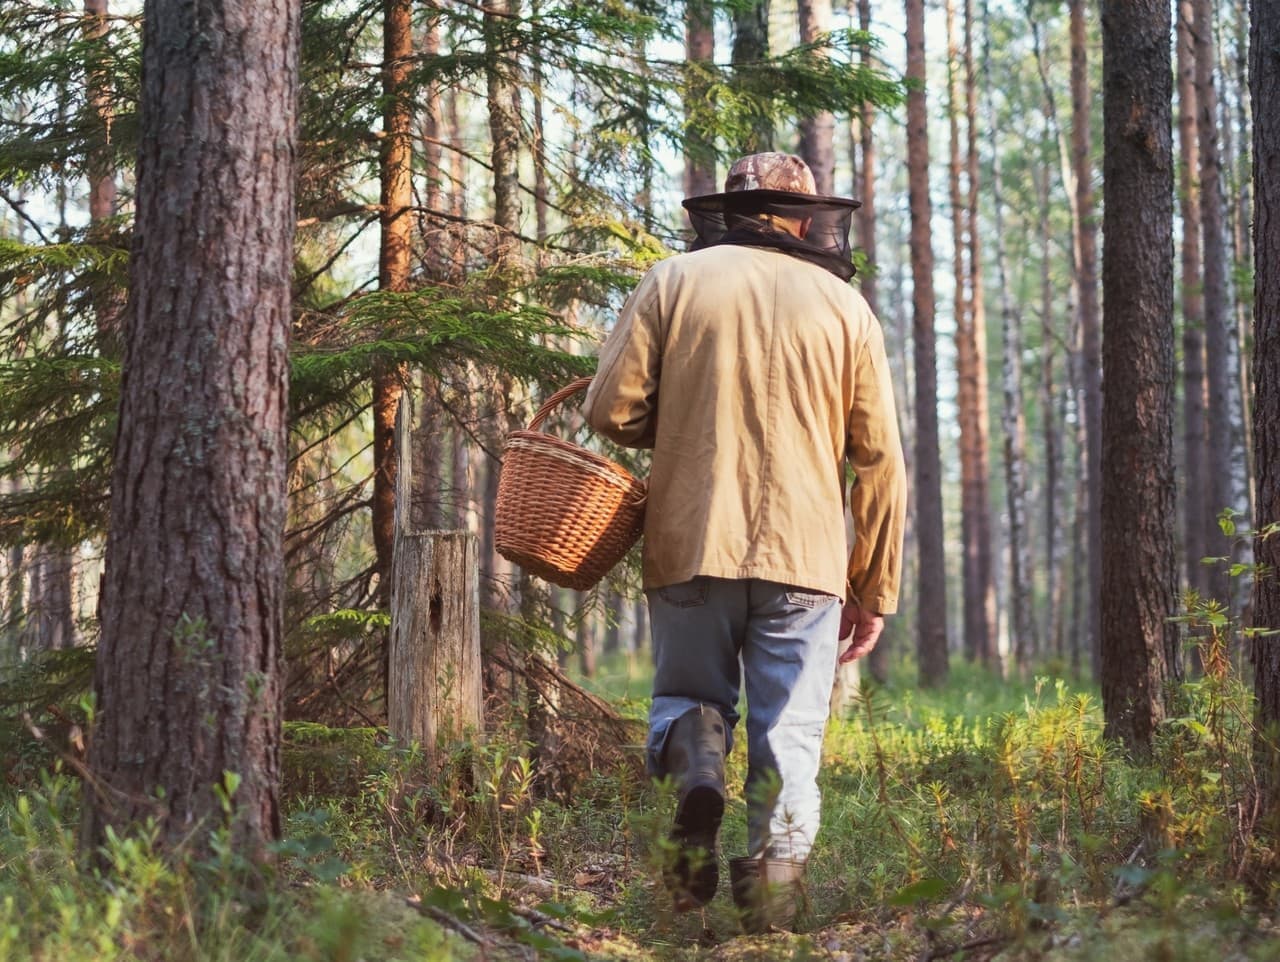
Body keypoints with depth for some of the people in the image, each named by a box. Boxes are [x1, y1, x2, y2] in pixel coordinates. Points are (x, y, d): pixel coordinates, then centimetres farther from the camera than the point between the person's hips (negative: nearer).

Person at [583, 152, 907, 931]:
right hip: (805, 557, 0)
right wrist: (876, 590, 12)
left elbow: (611, 410, -1)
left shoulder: (676, 282, 6)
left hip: (690, 546, 0)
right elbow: (880, 462, 5)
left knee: (689, 694, 17)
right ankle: (774, 882, -11)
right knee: (789, 735, 5)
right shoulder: (845, 306, 8)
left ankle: (697, 773, -15)